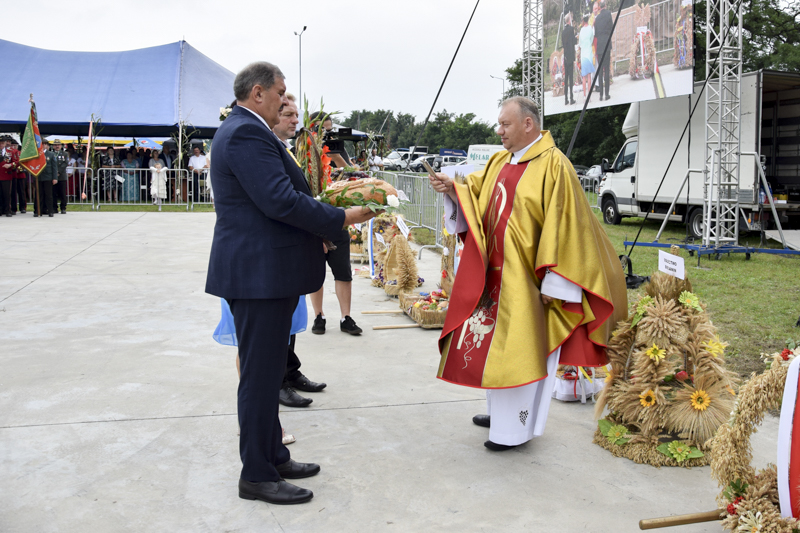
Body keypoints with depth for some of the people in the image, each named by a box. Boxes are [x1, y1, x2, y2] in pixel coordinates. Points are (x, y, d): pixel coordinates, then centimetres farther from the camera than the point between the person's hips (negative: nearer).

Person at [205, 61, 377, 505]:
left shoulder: (243, 130, 18)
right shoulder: (247, 133, -17)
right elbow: (281, 201, -25)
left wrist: (319, 230, 13)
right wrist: (341, 219, -15)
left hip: (265, 271, 11)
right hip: (259, 273, -11)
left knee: (267, 370, 18)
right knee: (260, 374, -1)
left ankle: (273, 456, 31)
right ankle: (257, 476, 11)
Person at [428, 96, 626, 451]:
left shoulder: (553, 166, -15)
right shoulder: (500, 161, 10)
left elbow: (561, 228, -18)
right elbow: (476, 194, 15)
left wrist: (553, 282, -20)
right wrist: (453, 190, -7)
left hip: (525, 278, -8)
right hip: (497, 273, 8)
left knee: (520, 348, 0)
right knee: (496, 341, 16)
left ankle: (517, 428, 13)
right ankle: (501, 411, 32)